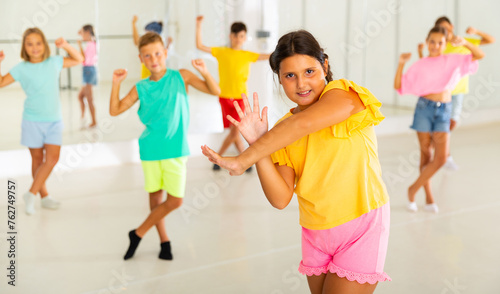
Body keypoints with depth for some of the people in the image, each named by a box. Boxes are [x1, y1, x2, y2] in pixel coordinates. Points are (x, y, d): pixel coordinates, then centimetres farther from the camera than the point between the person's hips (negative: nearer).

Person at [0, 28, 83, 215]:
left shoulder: (54, 62, 2)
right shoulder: (21, 69, -5)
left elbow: (78, 60, 13)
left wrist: (66, 46, -3)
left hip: (54, 120, 2)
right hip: (32, 121, -2)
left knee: (52, 158, -8)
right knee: (37, 159, 8)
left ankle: (32, 193, 2)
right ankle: (44, 196, 21)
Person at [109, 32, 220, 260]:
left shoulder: (181, 77, 1)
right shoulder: (141, 88, 3)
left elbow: (215, 91, -2)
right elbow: (115, 110, 2)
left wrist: (204, 72, -19)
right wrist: (116, 84, -8)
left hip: (175, 148, -1)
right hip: (150, 149, 1)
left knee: (175, 199, -5)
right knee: (155, 195, 9)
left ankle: (139, 233, 12)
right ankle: (164, 239, 26)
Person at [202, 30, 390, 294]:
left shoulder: (343, 94, -10)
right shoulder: (283, 132, 4)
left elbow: (303, 123, -30)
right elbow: (281, 199, -5)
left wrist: (243, 160, -27)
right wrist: (257, 144, -15)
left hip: (361, 226, -5)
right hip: (315, 233, 5)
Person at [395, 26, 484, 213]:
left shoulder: (453, 60, 6)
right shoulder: (419, 66, 1)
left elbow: (479, 55, 1)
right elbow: (399, 86, -1)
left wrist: (464, 43, -15)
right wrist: (401, 63, -13)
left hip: (443, 110, 1)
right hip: (424, 108, -1)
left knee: (441, 158, -8)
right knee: (426, 155, 6)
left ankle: (413, 189, 10)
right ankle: (428, 196, 19)